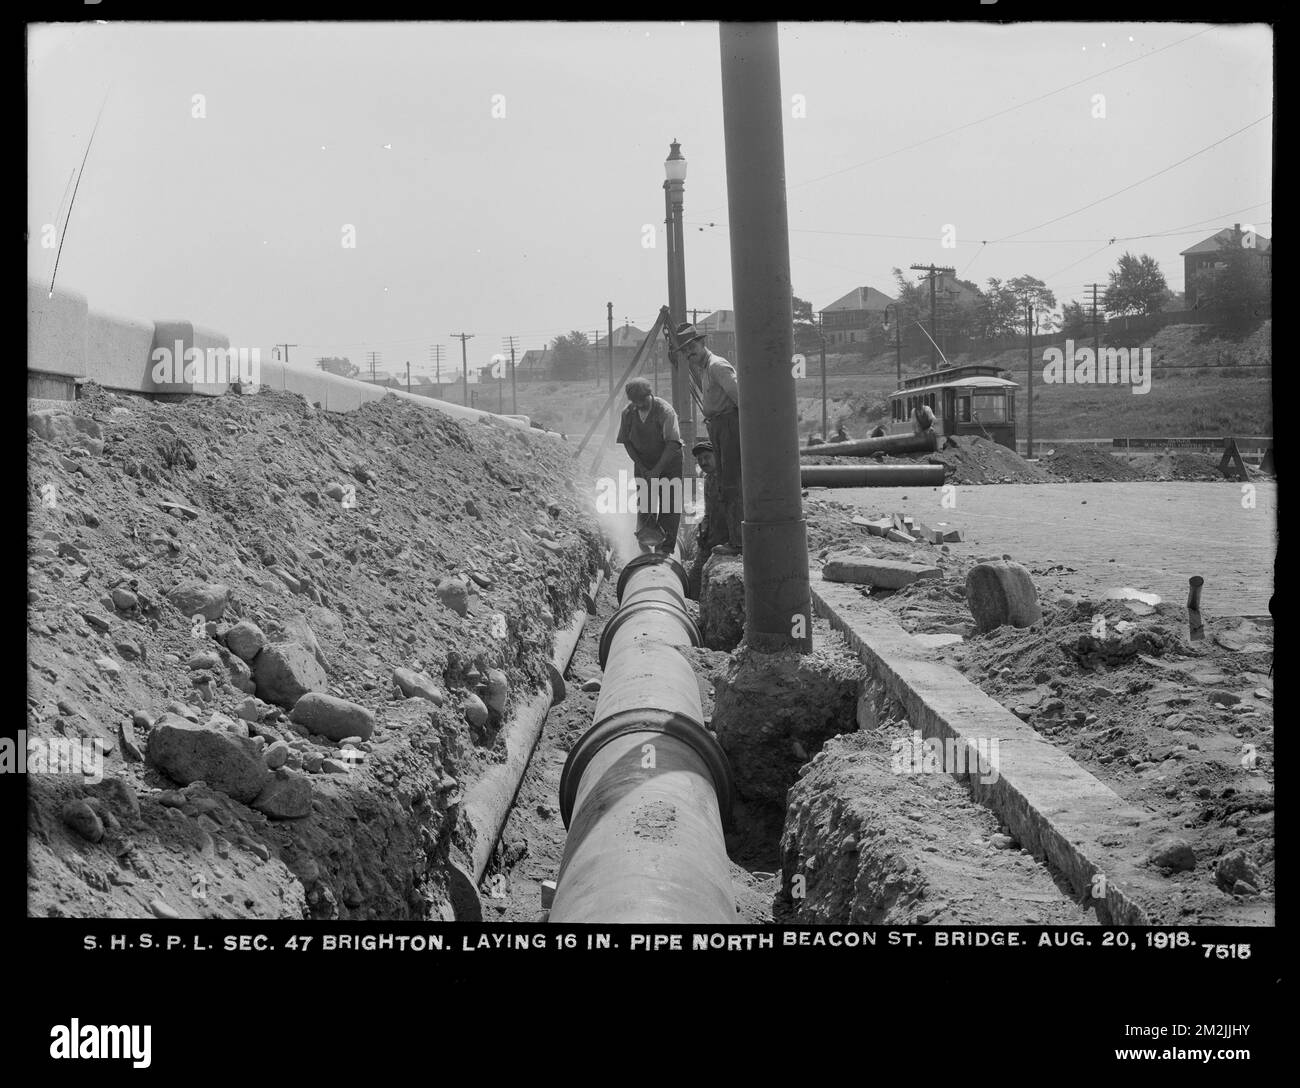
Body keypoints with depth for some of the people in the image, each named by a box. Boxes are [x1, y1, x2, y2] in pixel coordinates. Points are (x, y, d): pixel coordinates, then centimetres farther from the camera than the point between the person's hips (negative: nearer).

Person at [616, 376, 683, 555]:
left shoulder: (665, 411, -22)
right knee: (644, 500, -7)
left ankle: (665, 548, -4)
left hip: (669, 460, -4)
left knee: (669, 503, -6)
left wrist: (657, 469, -26)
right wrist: (641, 466, -7)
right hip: (643, 461, 4)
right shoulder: (628, 413, -8)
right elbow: (625, 442, 2)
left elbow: (673, 443, -22)